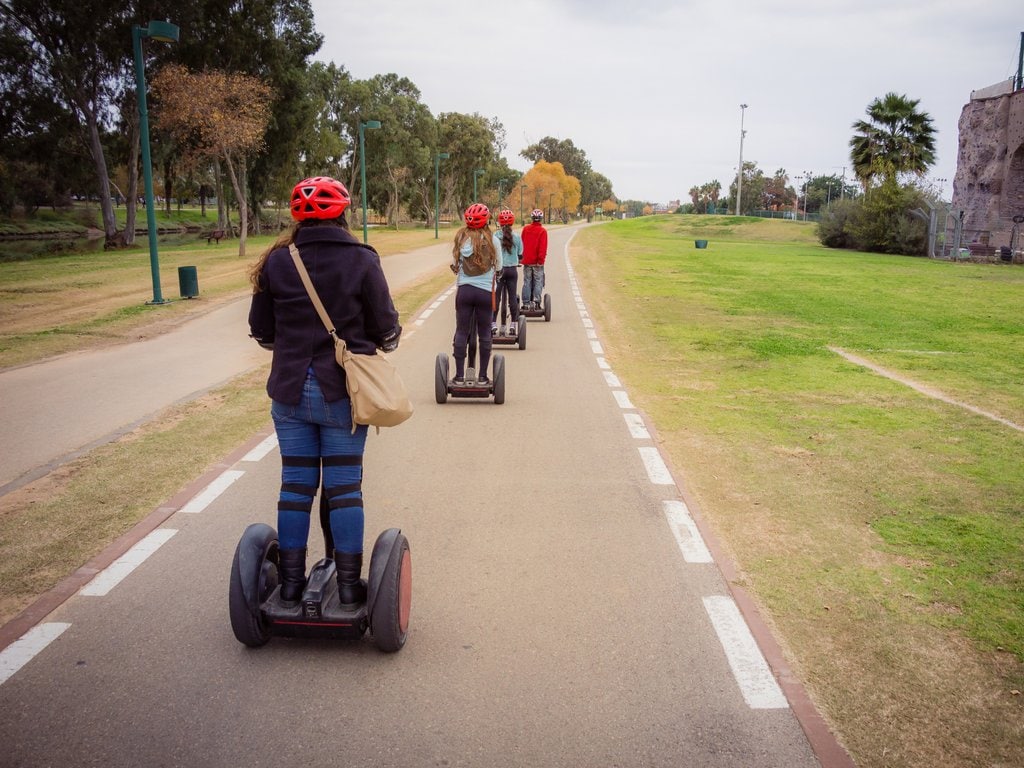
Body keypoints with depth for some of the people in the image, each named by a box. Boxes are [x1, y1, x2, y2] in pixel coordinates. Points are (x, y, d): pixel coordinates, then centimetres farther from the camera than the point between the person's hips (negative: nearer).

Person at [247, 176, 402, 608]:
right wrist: (388, 342, 19)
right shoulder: (362, 260, -7)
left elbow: (261, 331, 7)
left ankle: (291, 582, 21)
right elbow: (386, 330, -5)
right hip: (343, 392, -2)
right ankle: (349, 584, 14)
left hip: (289, 391, 2)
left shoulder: (275, 262, 0)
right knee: (345, 486, 6)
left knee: (295, 485, 11)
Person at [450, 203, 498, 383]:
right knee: (484, 334, 8)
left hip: (464, 290, 1)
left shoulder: (461, 237, 1)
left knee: (461, 333, 7)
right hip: (485, 292, -1)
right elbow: (496, 268, 2)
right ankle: (483, 376, 13)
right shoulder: (492, 240, -3)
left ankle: (460, 375, 9)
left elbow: (455, 265, 0)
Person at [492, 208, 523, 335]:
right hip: (513, 270, 2)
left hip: (498, 269, -2)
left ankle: (493, 324, 3)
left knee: (496, 297, 4)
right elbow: (520, 256, 7)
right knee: (513, 297, 6)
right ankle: (513, 325, 9)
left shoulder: (494, 237, -7)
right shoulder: (517, 237, 0)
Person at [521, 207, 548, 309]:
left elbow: (522, 243, 10)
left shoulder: (525, 229, 4)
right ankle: (536, 302, -4)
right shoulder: (542, 231, -8)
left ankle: (526, 303, 9)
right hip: (537, 262, -3)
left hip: (527, 260, 4)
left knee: (527, 282, 9)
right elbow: (543, 247, -13)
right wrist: (541, 258, -12)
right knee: (538, 282, 2)